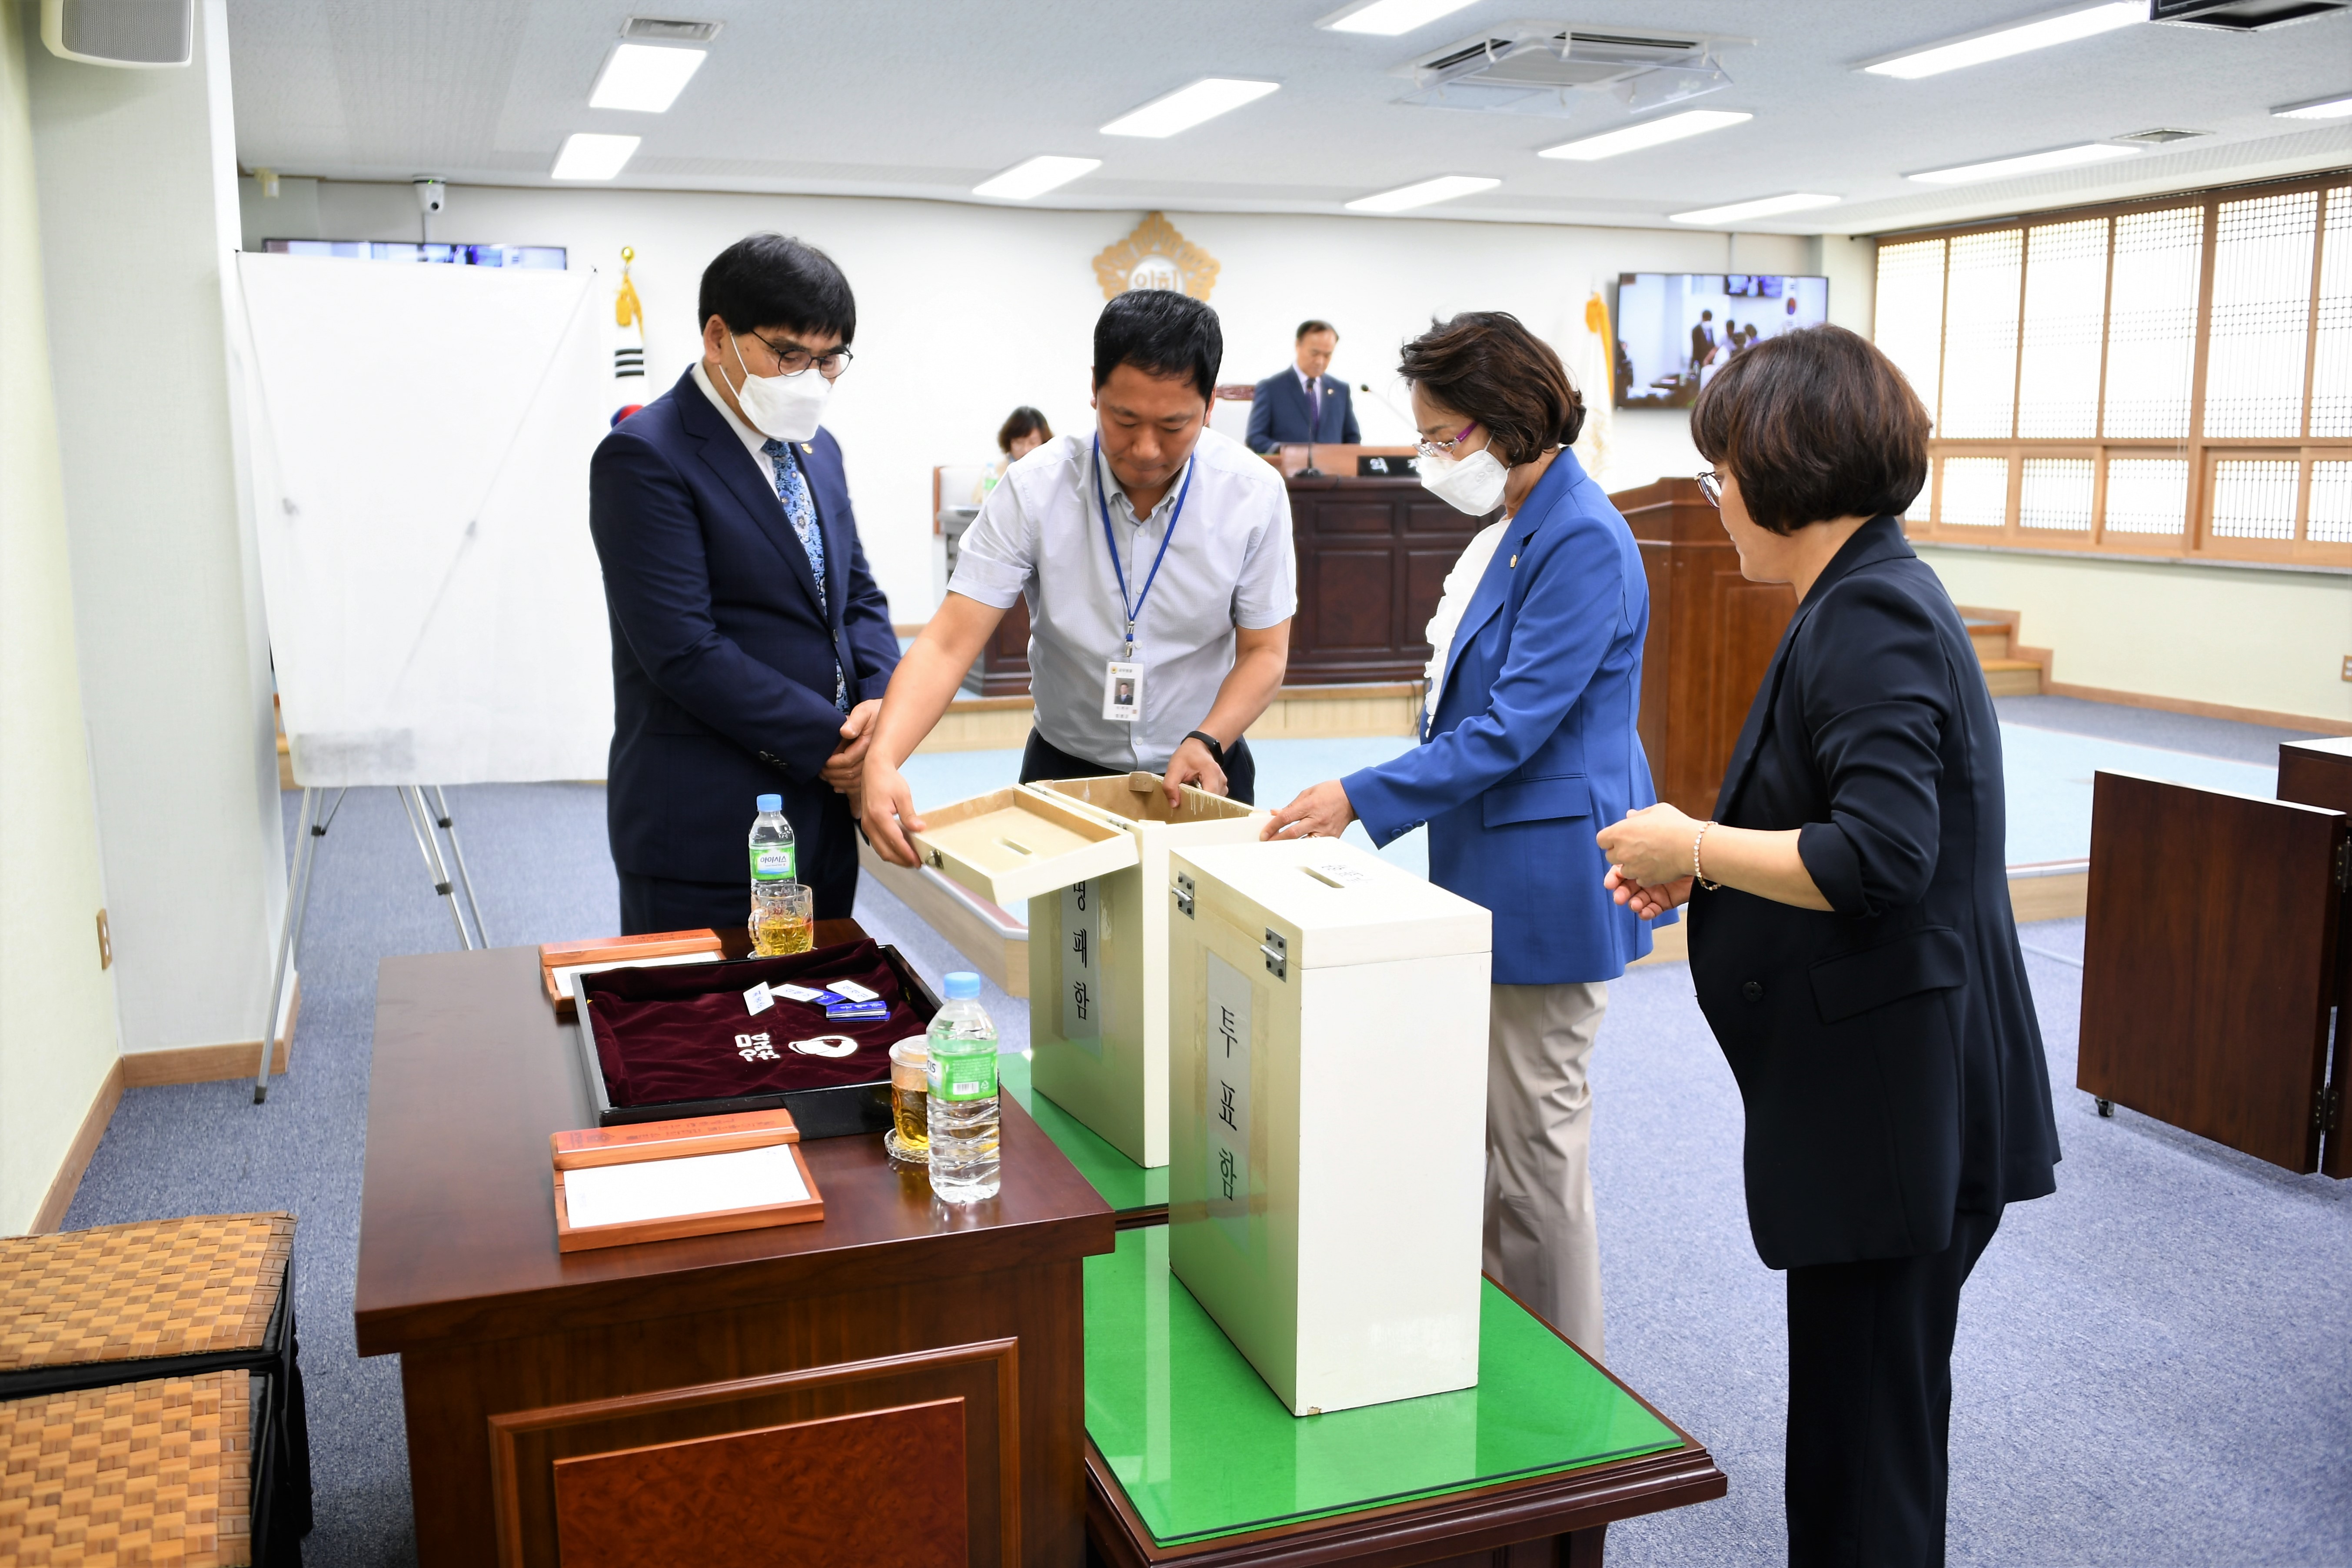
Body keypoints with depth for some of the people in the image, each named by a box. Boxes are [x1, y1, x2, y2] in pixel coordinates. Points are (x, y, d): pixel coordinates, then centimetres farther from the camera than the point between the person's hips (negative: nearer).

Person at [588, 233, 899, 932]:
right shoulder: (644, 456, -13)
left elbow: (858, 597, 15)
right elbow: (686, 652, -19)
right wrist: (827, 739, -16)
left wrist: (880, 702, -5)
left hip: (827, 810, 8)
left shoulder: (817, 448, 13)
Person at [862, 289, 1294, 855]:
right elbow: (949, 643, -22)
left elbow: (1264, 651, -7)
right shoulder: (1034, 488, -18)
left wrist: (1207, 743, -25)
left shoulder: (1255, 493, -15)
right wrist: (882, 758, -38)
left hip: (1202, 771, 1)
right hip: (1065, 767, 0)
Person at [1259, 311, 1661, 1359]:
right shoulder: (1524, 527, 12)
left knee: (1535, 1136, 2)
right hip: (1500, 873, 10)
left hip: (1547, 876, -10)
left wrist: (1361, 799, -21)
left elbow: (1514, 726, -22)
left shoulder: (1583, 540, -19)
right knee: (1493, 1125, 18)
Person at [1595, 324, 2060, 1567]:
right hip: (1890, 1096, 10)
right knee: (1870, 1420, 21)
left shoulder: (1870, 618, -19)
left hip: (1896, 1100, -10)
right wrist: (1704, 865, 11)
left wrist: (1697, 846, -15)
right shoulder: (1873, 598, 14)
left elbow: (1882, 859, -28)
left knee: (1867, 1447, 3)